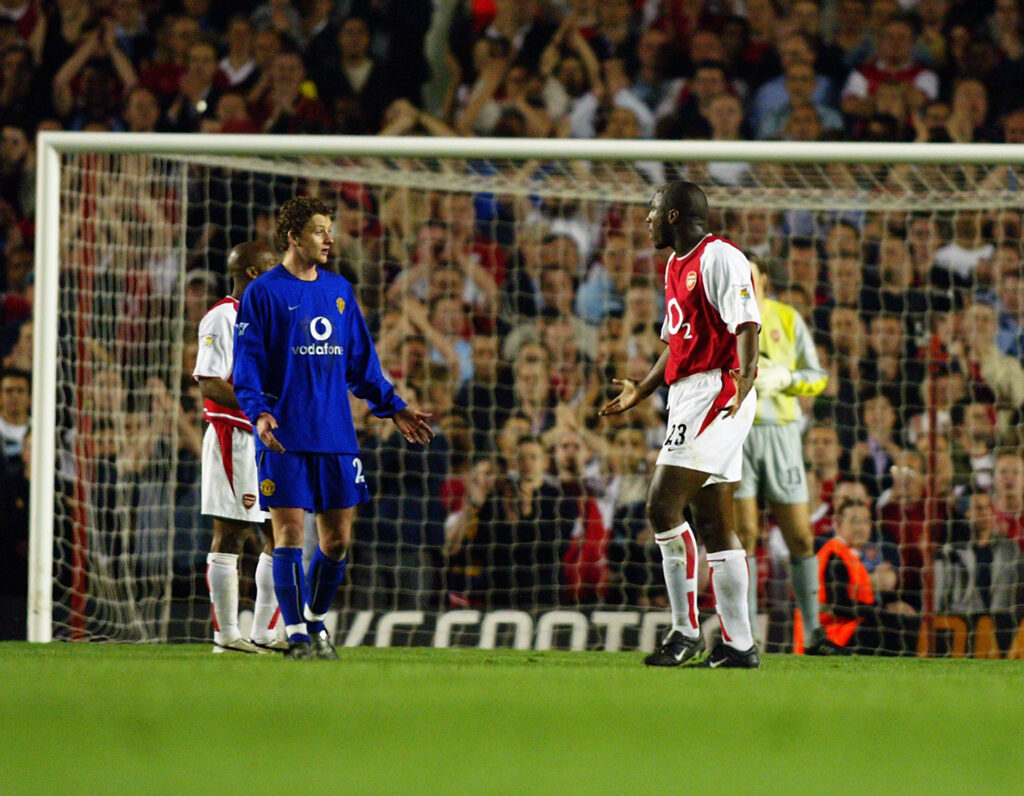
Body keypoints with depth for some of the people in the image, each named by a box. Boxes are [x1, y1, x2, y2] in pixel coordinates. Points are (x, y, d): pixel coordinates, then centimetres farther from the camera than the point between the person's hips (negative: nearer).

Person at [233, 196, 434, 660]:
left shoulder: (339, 290, 15)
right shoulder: (263, 294, -2)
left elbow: (361, 361, 22)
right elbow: (246, 364, -7)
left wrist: (393, 408, 17)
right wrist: (258, 411, -22)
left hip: (335, 437, 5)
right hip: (284, 438, -5)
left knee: (337, 538, 5)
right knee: (289, 534, -7)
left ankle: (315, 622, 23)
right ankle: (296, 635, -3)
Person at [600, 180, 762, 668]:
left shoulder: (719, 258, -9)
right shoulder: (675, 266, 21)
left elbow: (747, 326, -18)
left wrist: (743, 380, -32)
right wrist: (641, 391, 32)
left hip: (716, 389, -10)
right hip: (687, 398, 10)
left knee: (663, 504, -16)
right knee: (715, 526, 7)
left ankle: (685, 631, -12)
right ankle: (737, 643, 7)